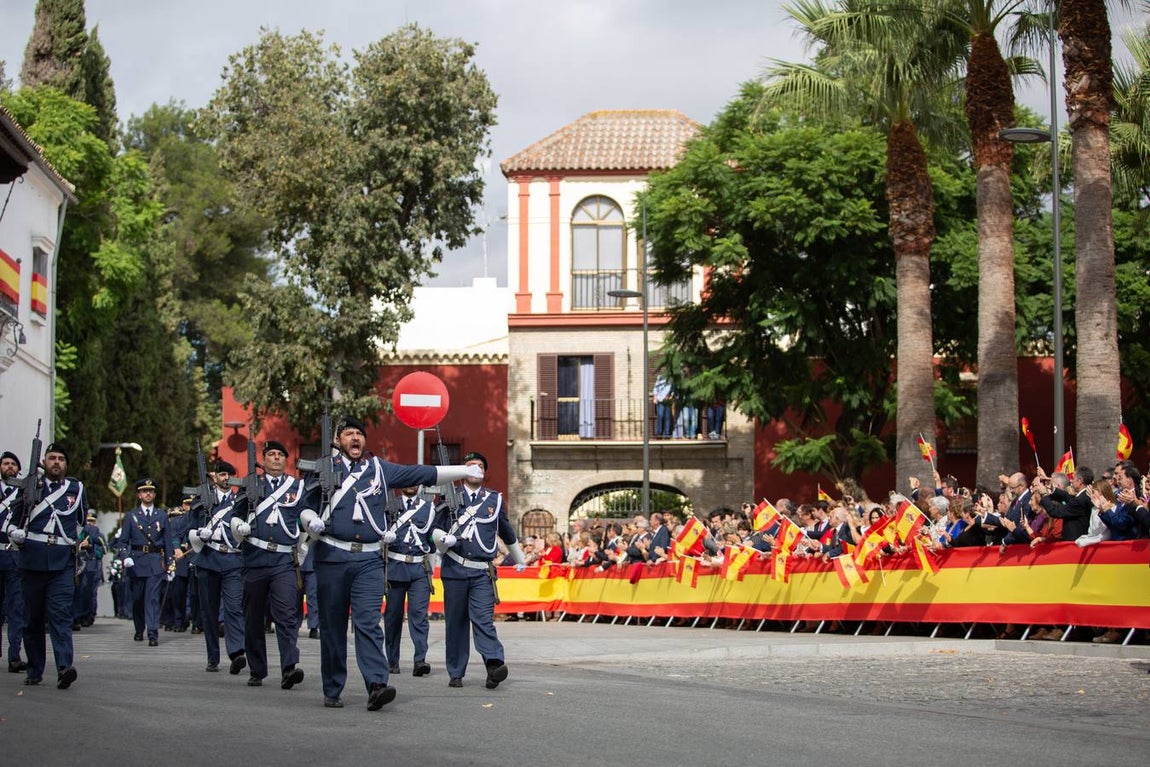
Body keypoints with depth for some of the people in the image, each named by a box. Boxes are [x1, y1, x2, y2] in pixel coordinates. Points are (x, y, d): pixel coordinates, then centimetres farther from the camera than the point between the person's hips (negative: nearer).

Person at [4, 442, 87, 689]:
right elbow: (14, 524, 11)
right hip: (32, 562, 1)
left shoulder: (76, 488, 11)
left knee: (61, 615, -14)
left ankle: (64, 667, -26)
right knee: (32, 619, 6)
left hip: (63, 564, -1)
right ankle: (35, 671, 14)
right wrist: (17, 535, -8)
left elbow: (82, 519, 28)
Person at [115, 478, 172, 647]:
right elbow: (122, 541, 4)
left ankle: (153, 634, -14)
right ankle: (139, 631, 27)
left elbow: (167, 542, 11)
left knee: (153, 598, -11)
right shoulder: (131, 516, 7)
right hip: (136, 563, 1)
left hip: (156, 562, -1)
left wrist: (169, 565, 6)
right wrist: (125, 557, -14)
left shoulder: (162, 516, 11)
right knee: (137, 599, 9)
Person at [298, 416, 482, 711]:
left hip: (369, 559, 1)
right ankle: (332, 691, 13)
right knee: (332, 626, 4)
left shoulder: (380, 468, 13)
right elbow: (306, 507, 13)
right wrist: (312, 522, -9)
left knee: (369, 622, -11)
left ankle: (377, 686, -21)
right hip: (332, 556, 0)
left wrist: (463, 471, 12)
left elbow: (423, 474, 15)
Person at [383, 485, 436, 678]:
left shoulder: (428, 507, 11)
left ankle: (420, 659, -17)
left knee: (419, 613, -11)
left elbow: (433, 539, 16)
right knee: (393, 614, 4)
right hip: (395, 566, 0)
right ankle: (392, 661, 14)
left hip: (420, 568, 0)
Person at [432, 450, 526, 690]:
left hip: (482, 571, 0)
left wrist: (520, 559, 36)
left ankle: (494, 664, -30)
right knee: (455, 622, 4)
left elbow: (507, 532, 26)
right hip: (455, 569, 0)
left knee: (484, 618, -15)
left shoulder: (495, 499, 12)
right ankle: (456, 673, 11)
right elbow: (436, 528, 11)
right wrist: (443, 539, -13)